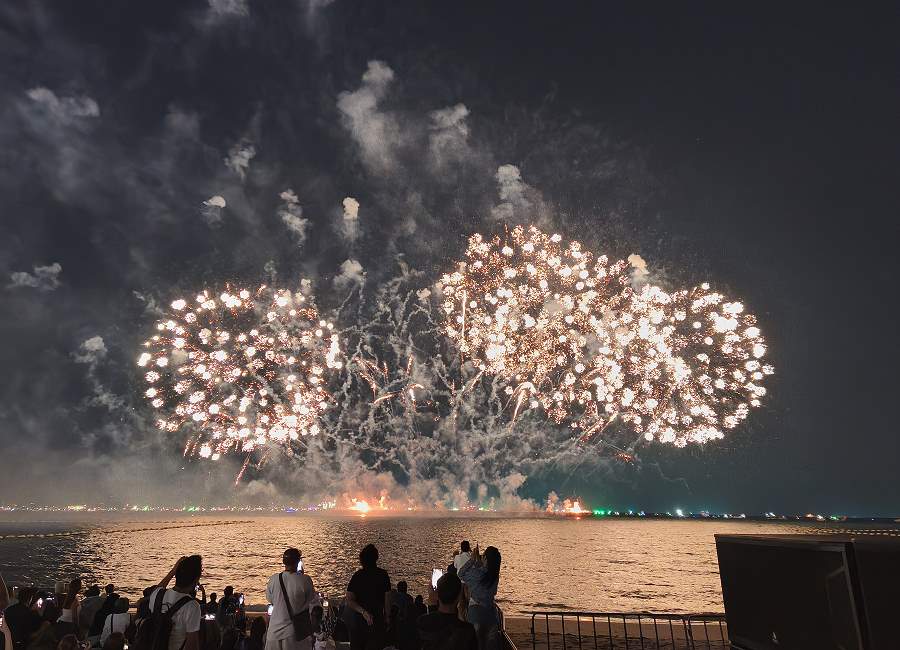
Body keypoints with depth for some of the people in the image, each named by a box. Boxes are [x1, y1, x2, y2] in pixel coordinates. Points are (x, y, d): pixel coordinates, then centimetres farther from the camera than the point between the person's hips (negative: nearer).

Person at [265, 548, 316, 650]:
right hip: (294, 631, -3)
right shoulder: (305, 580, -16)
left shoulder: (273, 579, -7)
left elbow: (270, 599, 11)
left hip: (274, 631, 3)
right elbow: (313, 601, -1)